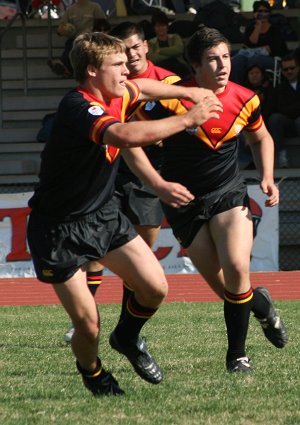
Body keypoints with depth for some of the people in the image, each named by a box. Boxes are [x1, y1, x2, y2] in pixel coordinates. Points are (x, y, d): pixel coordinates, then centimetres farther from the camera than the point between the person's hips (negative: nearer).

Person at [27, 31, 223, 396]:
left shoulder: (114, 98, 1)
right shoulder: (78, 107, -28)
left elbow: (140, 88, 28)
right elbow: (126, 135, -47)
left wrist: (190, 92, 20)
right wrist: (187, 119, -38)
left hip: (103, 215, 8)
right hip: (60, 231, -8)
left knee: (155, 287, -4)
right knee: (88, 326, -8)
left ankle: (127, 339, 28)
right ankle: (93, 375, 25)